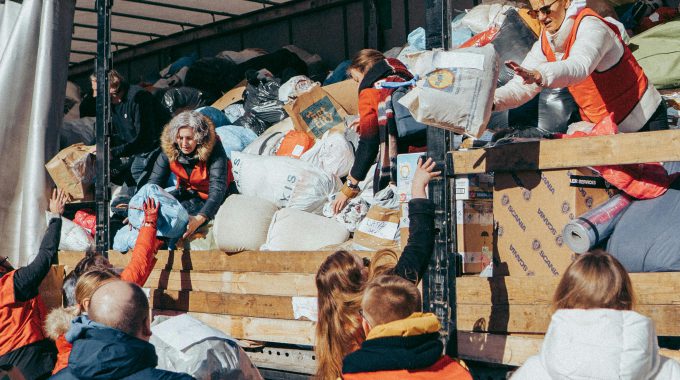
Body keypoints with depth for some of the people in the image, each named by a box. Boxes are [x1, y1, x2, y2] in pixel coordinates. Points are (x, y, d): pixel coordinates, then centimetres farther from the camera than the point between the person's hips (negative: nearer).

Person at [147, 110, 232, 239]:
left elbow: (218, 189, -36)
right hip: (187, 192, 5)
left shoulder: (214, 148, -30)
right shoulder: (169, 150, -17)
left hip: (208, 197, -4)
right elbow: (155, 182, -17)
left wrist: (200, 219, -50)